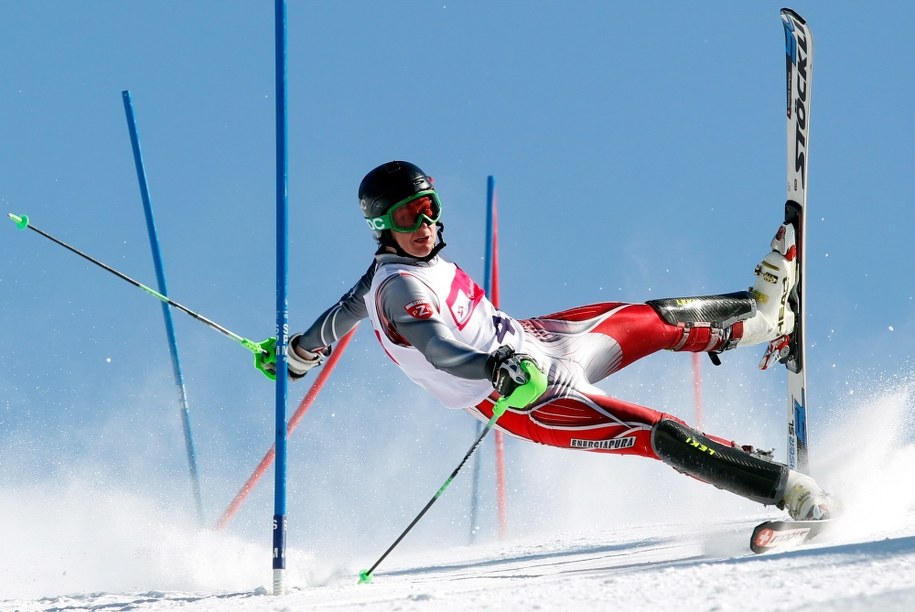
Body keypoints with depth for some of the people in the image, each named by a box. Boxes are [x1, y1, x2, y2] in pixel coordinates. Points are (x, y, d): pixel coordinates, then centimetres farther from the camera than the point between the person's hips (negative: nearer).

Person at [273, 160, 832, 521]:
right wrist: (500, 368, -59)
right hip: (522, 400, -10)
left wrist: (303, 352, 39)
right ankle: (786, 488, -20)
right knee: (661, 433, -19)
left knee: (658, 319, 15)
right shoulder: (402, 289, -25)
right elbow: (439, 352, -41)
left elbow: (351, 306, 22)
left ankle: (759, 316, 39)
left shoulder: (391, 267, 3)